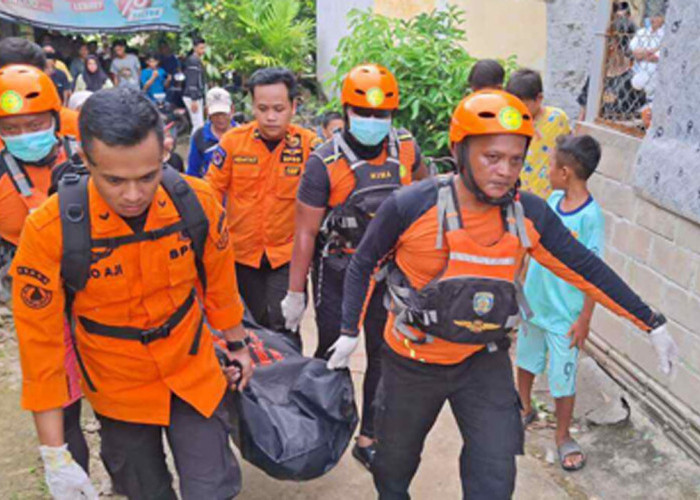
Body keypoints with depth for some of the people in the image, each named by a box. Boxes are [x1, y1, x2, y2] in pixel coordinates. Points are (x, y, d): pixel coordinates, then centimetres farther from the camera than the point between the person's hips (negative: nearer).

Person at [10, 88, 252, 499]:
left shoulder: (197, 202, -19)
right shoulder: (50, 229, -26)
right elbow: (40, 341, -17)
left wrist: (237, 345, 13)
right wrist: (55, 454, -13)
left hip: (195, 375, 1)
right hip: (118, 393, 0)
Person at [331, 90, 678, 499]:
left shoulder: (530, 215, -12)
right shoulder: (410, 207, -22)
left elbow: (586, 268, -2)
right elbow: (364, 264, -6)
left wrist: (653, 324, 1)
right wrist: (350, 332, -4)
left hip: (485, 361, 2)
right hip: (413, 361, -1)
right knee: (396, 460, 21)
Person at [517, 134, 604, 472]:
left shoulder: (591, 216, -22)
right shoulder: (553, 199, -3)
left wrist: (584, 319, -15)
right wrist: (521, 285, 14)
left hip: (564, 313, -6)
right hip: (533, 301, 7)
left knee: (563, 377, 9)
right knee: (526, 359, 23)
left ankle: (563, 436, 30)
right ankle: (525, 409, 47)